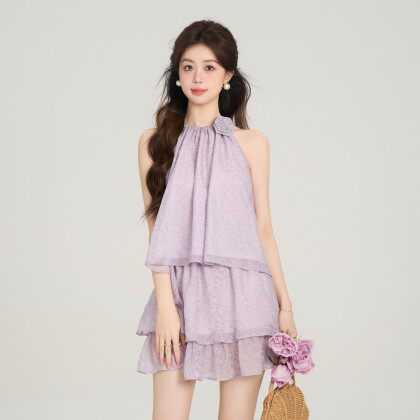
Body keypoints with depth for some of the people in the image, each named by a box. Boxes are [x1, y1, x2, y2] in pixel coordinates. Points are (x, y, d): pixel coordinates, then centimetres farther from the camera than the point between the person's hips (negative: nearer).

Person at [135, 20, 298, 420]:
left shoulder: (252, 143, 7)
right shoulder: (155, 142, 7)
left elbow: (263, 228, 8)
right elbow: (157, 229, 1)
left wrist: (285, 305, 5)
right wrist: (165, 305, -9)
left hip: (242, 294, 0)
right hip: (179, 292, 0)